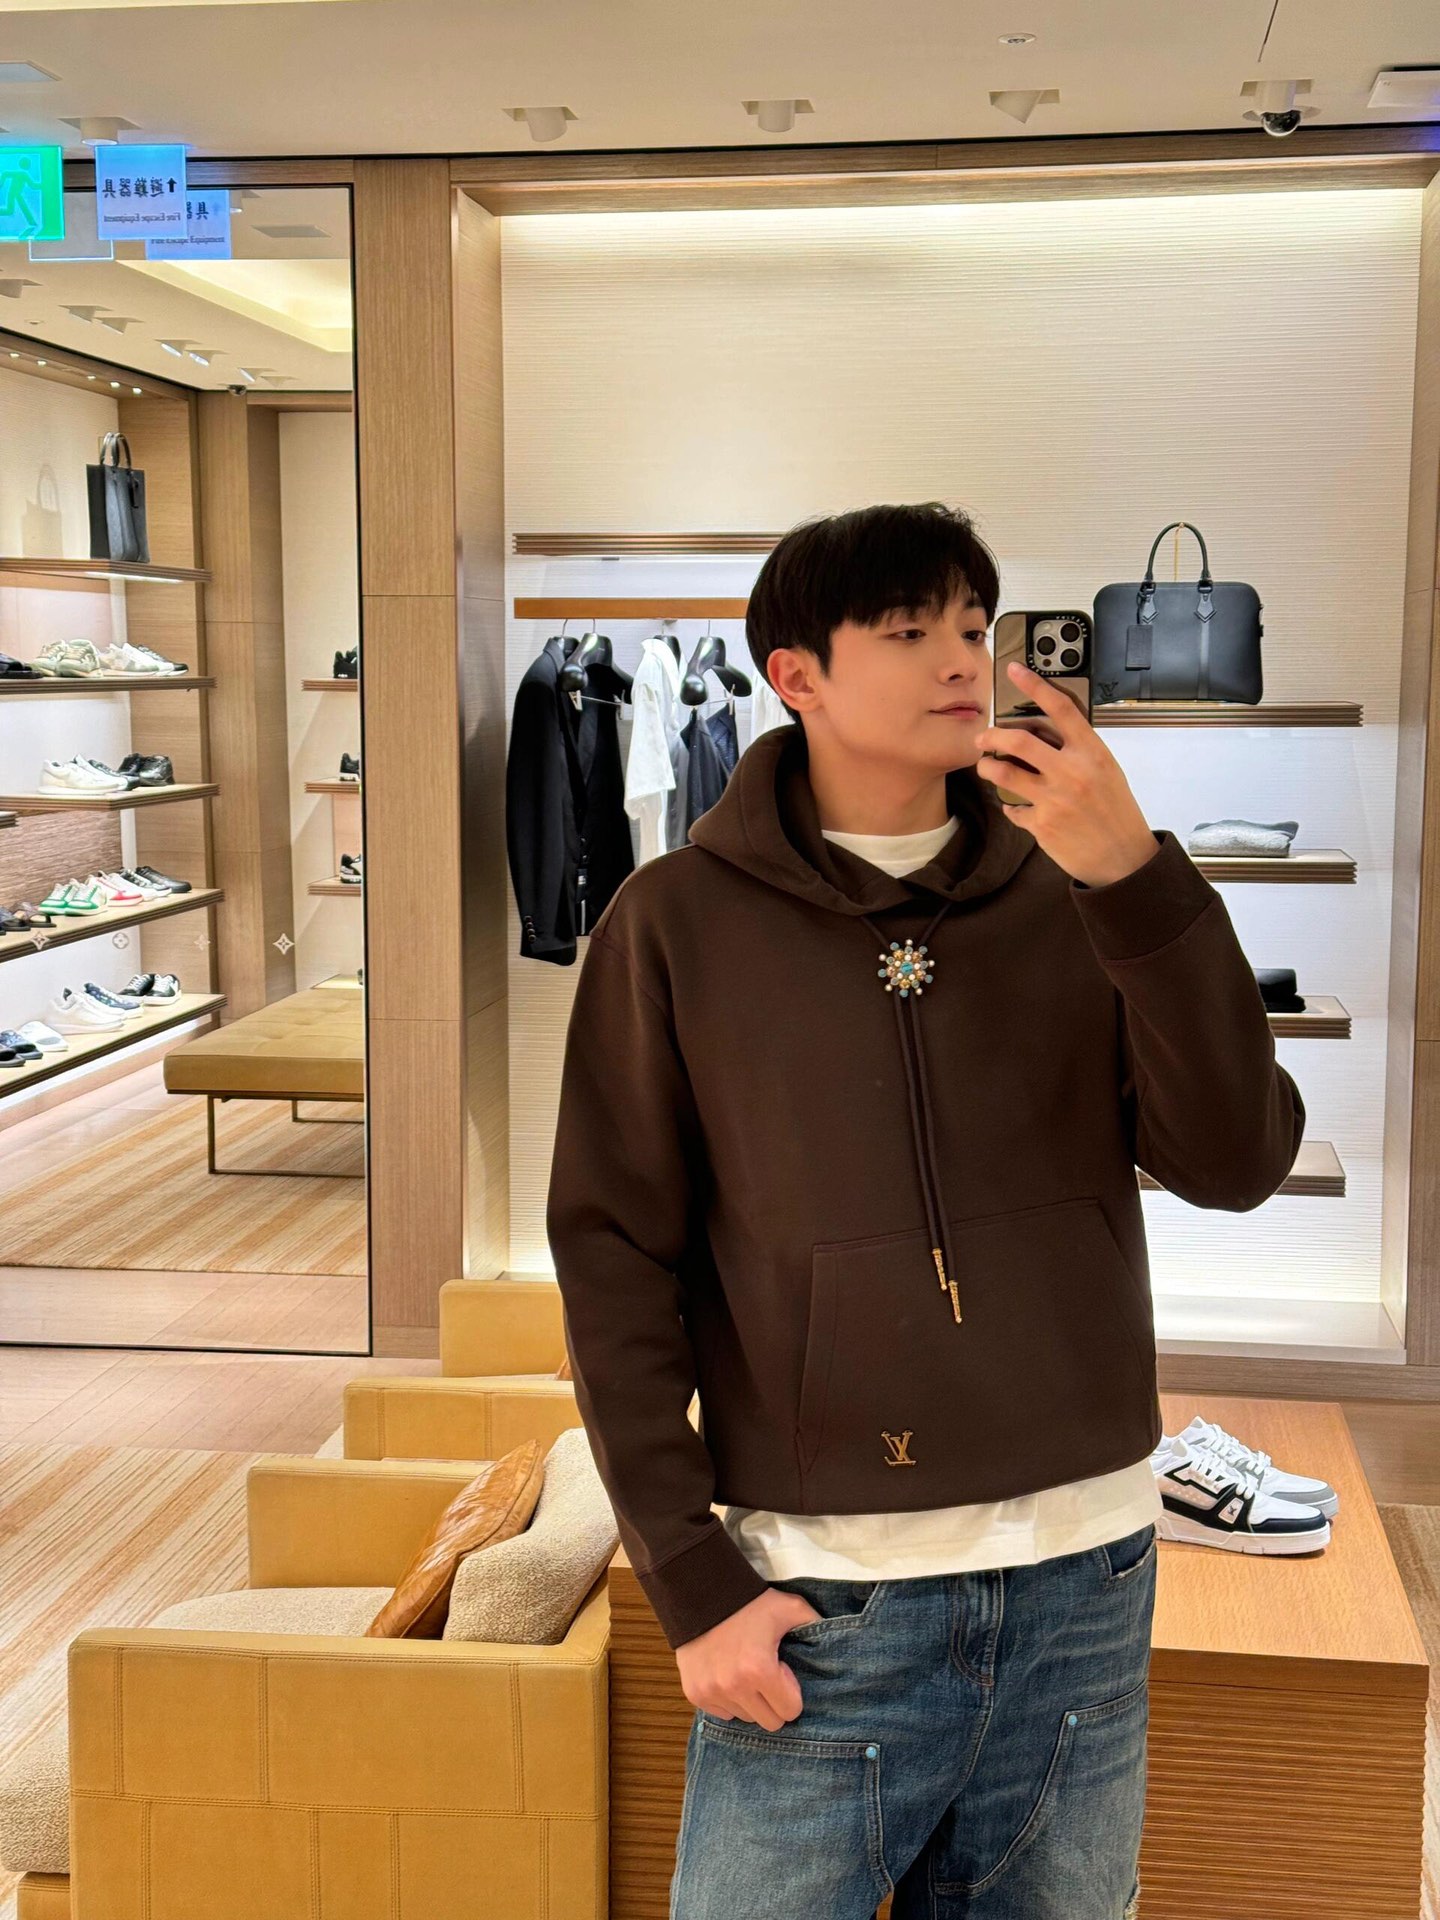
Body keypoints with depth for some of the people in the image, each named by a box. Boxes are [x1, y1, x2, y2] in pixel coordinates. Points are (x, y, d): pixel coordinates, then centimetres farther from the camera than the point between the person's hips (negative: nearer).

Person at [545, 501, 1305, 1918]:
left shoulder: (1077, 899, 3)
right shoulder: (681, 922, -4)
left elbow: (1236, 1162, -7)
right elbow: (613, 1256, -5)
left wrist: (1139, 880, -19)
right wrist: (691, 1581, -9)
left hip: (1084, 1574, 3)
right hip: (818, 1599, -3)